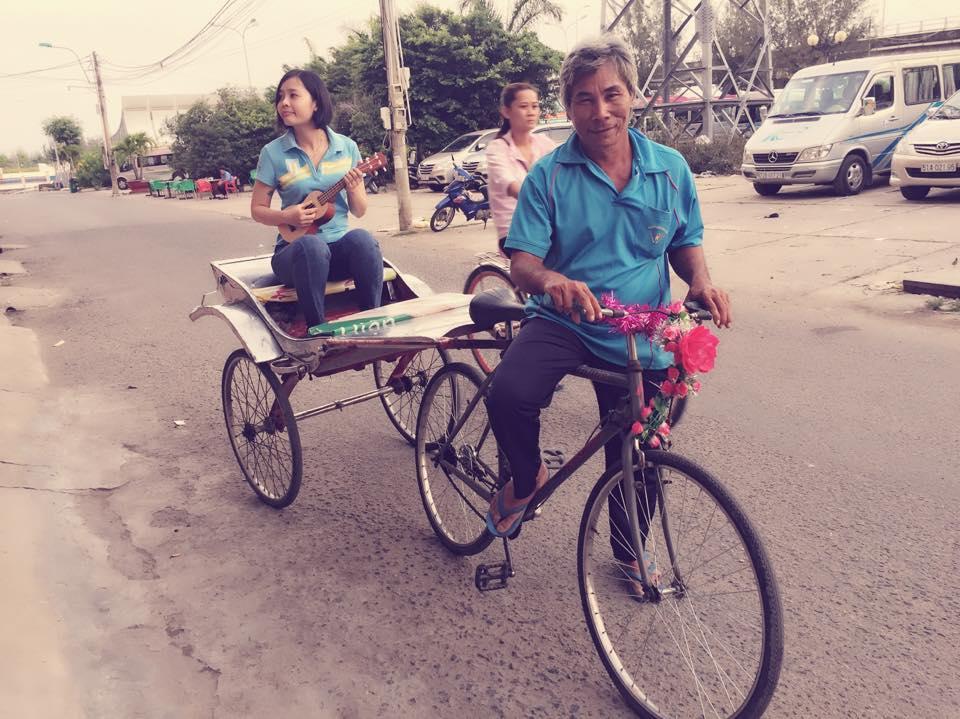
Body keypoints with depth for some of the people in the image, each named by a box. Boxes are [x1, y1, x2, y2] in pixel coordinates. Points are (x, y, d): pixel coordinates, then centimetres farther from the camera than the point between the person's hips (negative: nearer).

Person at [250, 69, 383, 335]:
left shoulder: (346, 147, 4)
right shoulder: (273, 153, -1)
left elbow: (359, 211, 7)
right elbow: (257, 209, 5)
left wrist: (354, 188, -14)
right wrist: (287, 216, -15)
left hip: (340, 248, 2)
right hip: (296, 250, -2)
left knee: (361, 239, -32)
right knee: (311, 245, -37)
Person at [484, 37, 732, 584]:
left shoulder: (670, 168, 0)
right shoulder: (550, 174, -7)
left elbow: (685, 243, 12)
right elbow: (523, 261, -11)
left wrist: (701, 282, -11)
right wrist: (551, 280, -35)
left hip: (641, 339, 2)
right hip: (562, 322, -2)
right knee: (509, 395, -31)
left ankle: (632, 550, 42)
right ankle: (528, 477, 3)